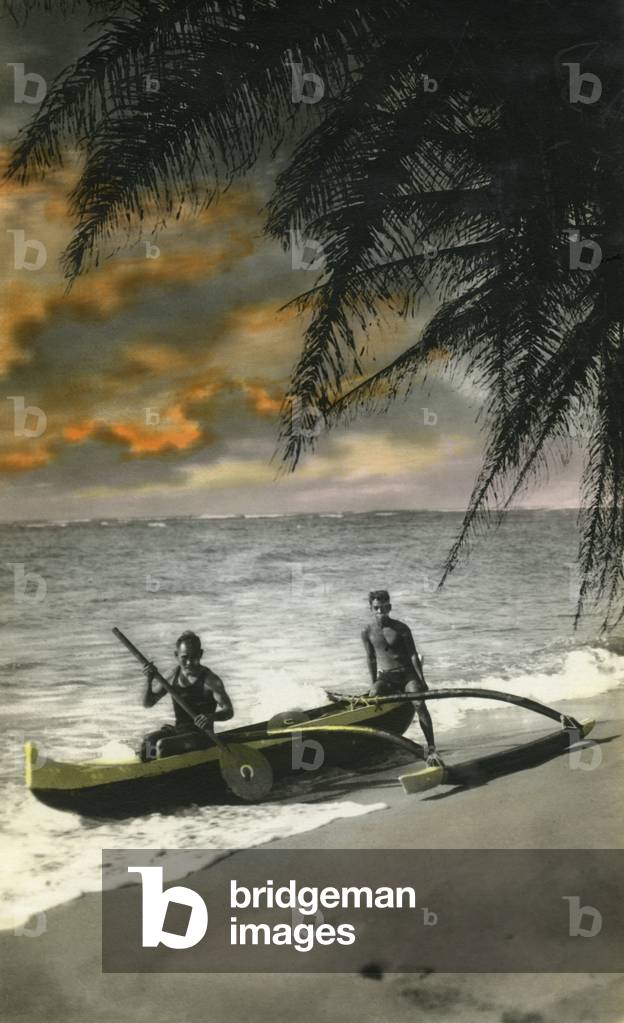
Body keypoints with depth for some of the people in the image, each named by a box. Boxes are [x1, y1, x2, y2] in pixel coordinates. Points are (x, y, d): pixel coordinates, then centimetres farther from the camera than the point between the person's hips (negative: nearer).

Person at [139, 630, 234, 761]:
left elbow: (229, 711, -16)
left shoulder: (209, 680, -11)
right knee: (147, 741, -21)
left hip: (201, 735, -6)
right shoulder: (174, 676, 6)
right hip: (178, 730, 6)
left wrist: (211, 717, -37)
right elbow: (148, 703, 9)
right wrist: (150, 681, -10)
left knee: (162, 745, -28)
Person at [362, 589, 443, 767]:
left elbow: (413, 654, -5)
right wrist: (374, 684, 12)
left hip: (407, 674, -2)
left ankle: (431, 749, -24)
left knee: (419, 704, -24)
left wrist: (421, 680, -10)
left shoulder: (401, 628, -6)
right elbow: (371, 659, 11)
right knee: (373, 697, -29)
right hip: (385, 677, 2)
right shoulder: (367, 632, 1)